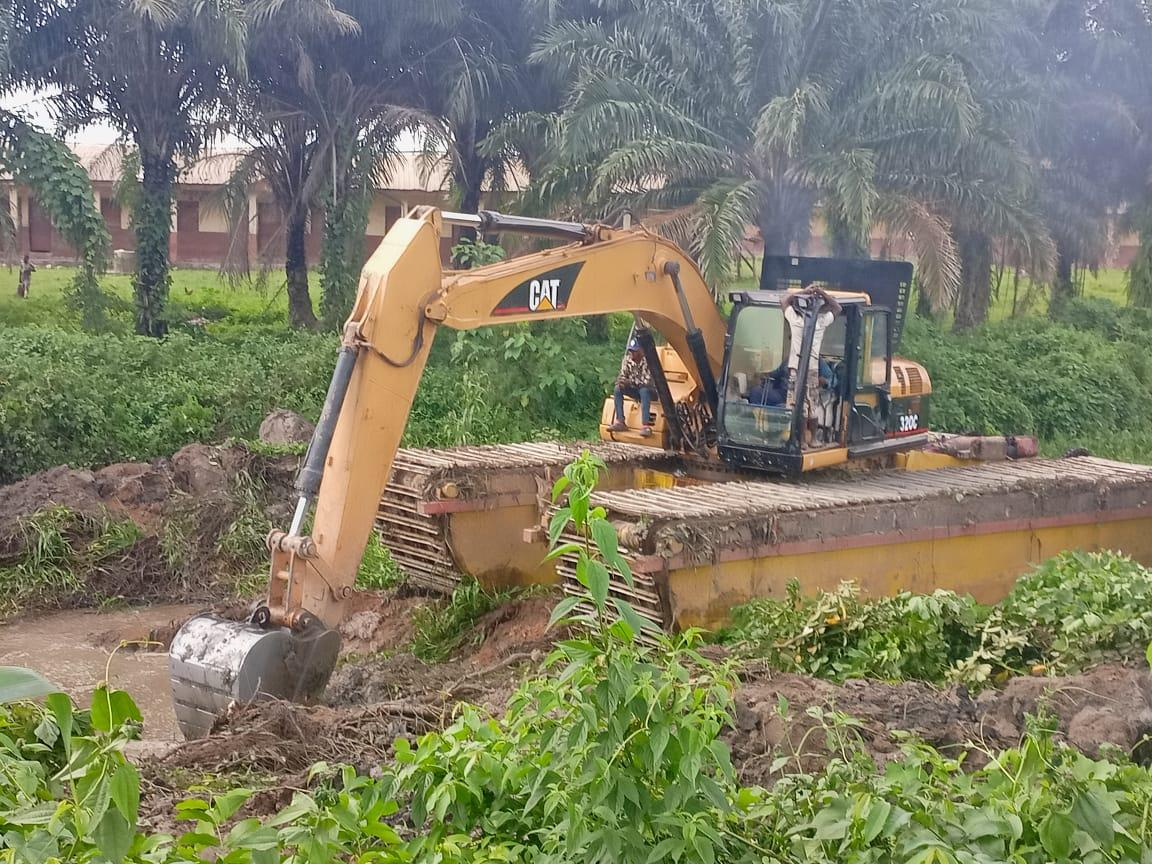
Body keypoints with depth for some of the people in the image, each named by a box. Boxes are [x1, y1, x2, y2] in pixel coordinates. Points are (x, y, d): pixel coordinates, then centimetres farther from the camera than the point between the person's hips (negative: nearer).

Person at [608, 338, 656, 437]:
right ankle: (620, 422, -21)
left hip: (649, 390, -6)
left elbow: (647, 382, -29)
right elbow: (622, 375, -1)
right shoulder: (627, 359, -5)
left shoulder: (647, 361, -22)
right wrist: (621, 381, -27)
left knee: (644, 391, -39)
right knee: (617, 389, -19)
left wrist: (630, 382, -41)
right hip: (634, 390, 6)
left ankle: (646, 426, -44)